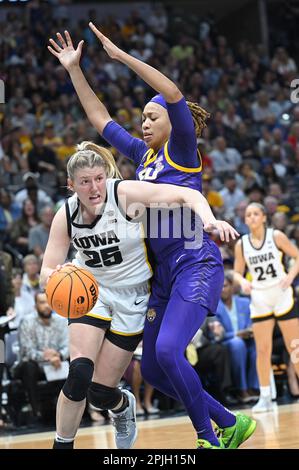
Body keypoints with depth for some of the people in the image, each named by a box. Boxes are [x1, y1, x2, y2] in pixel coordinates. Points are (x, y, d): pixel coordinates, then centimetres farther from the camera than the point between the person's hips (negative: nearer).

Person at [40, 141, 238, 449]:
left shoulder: (125, 193, -22)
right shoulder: (66, 216, -11)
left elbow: (187, 194, -25)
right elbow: (46, 271, -8)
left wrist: (209, 220, -45)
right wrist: (52, 277, -33)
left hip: (132, 298, -2)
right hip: (90, 292, 2)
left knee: (100, 392, -3)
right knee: (79, 375, -21)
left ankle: (123, 405, 35)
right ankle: (62, 445, -2)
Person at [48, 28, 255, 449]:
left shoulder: (182, 151, -4)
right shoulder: (143, 155, 15)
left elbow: (174, 94, -19)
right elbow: (100, 118, 22)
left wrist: (121, 55, -19)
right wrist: (74, 69, 18)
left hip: (197, 264, -8)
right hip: (164, 272, 8)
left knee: (168, 351, -24)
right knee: (153, 370, 6)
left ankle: (209, 439, -11)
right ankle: (230, 424, 18)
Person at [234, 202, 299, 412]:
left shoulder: (276, 236, -5)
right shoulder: (241, 244, 2)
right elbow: (237, 272, 9)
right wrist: (243, 282, -13)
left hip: (282, 295, -2)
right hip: (259, 300, 2)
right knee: (263, 350, -2)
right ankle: (265, 397, 3)